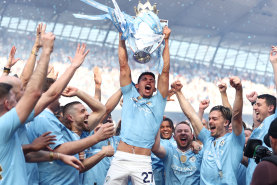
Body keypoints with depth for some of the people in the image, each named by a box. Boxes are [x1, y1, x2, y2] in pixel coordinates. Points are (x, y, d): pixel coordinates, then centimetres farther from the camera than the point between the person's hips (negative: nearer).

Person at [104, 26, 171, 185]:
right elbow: (124, 66, 15)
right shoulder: (130, 95, 18)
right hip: (120, 159, 1)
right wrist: (122, 37, 13)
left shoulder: (158, 101, 16)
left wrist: (166, 41, 10)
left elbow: (165, 71, 11)